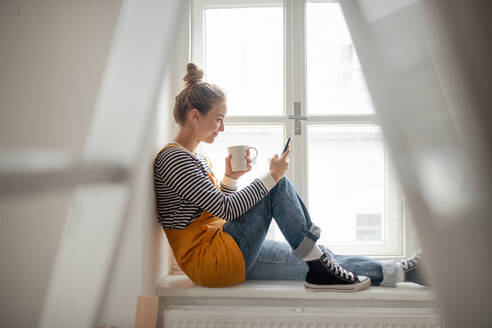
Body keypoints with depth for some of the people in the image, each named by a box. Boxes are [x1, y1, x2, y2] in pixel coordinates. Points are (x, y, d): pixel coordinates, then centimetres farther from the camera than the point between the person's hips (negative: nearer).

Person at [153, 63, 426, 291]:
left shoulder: (196, 157, 15)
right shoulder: (174, 158, -16)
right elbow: (225, 209, -22)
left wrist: (230, 178, 3)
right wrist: (272, 176, -17)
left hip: (226, 256, 9)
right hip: (209, 260, -9)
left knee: (317, 263, 3)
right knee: (279, 187, -16)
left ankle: (400, 271, 9)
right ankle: (318, 263, -7)